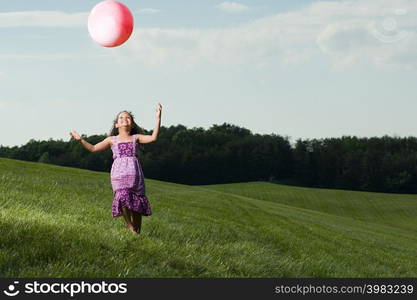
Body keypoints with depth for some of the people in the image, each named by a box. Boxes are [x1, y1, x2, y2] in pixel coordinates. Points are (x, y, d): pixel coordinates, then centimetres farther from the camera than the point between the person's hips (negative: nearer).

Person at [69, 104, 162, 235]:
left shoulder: (135, 138, 16)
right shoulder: (112, 140, 18)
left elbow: (153, 137, 2)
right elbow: (93, 148, 20)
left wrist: (158, 118, -4)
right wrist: (80, 140, 9)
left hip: (134, 172, 1)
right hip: (118, 173, -1)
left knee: (137, 202, -1)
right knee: (123, 197, -24)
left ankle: (137, 232, 9)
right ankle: (130, 227, -14)